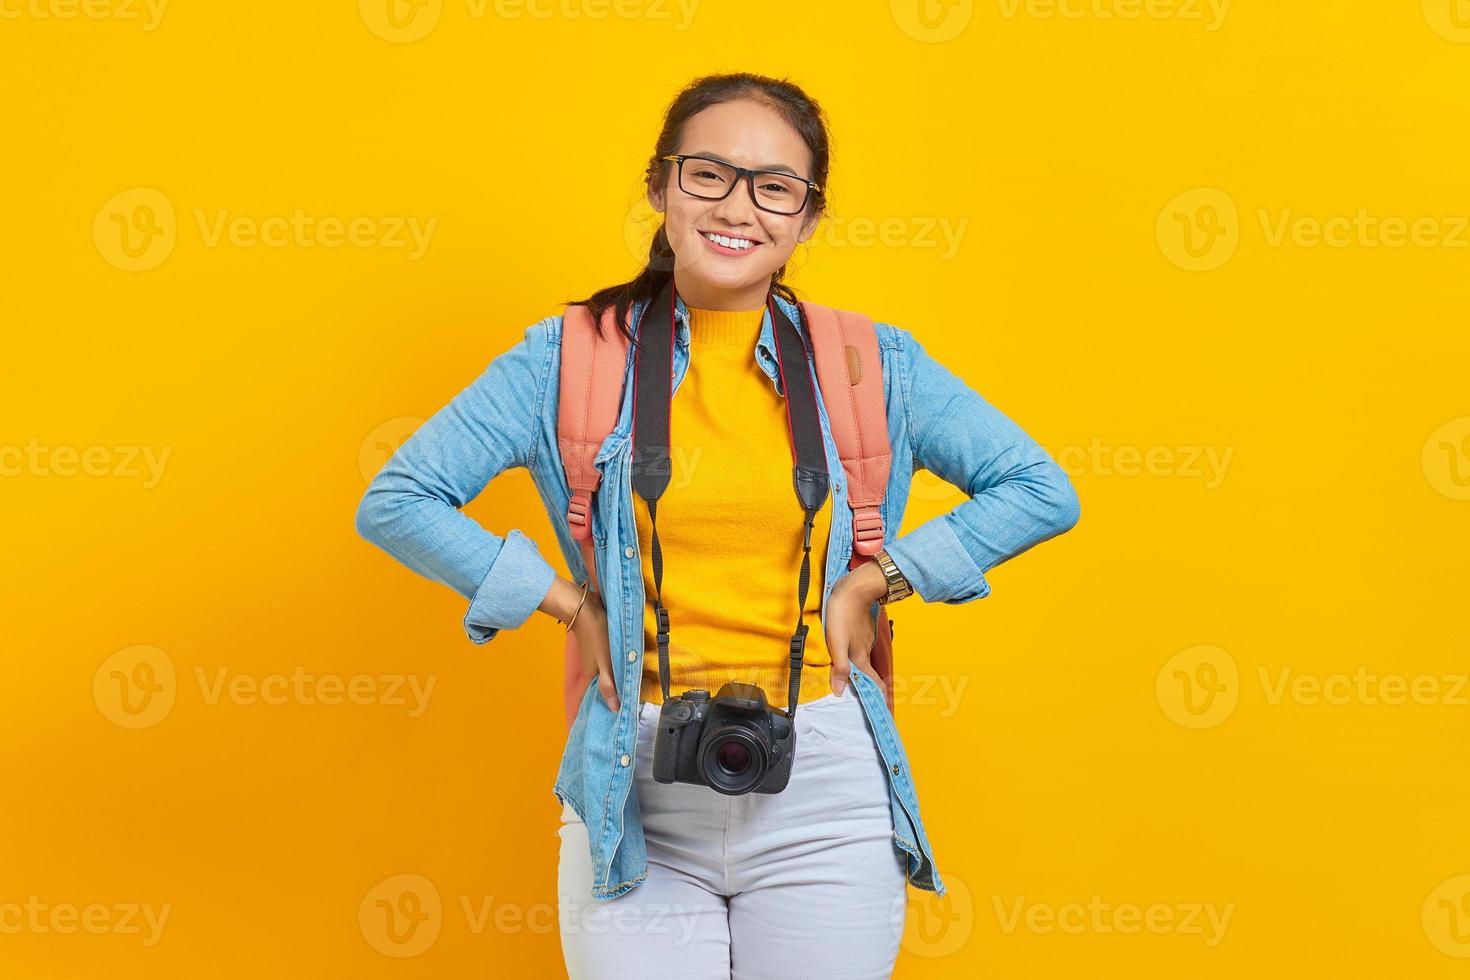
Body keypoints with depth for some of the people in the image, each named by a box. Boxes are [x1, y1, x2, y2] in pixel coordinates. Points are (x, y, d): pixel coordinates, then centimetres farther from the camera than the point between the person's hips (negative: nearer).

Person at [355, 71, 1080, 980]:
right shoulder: (574, 359, 1)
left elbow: (1042, 491, 7)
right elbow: (396, 501, 0)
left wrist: (874, 581, -2)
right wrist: (571, 602, -5)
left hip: (824, 800, 1)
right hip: (637, 795, -1)